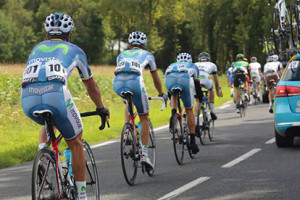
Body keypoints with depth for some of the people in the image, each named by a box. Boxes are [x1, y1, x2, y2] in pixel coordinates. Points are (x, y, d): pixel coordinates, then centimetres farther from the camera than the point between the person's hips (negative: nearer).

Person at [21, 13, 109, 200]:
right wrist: (101, 108, 56)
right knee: (76, 143, 18)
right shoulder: (74, 50, 27)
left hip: (28, 100, 3)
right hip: (56, 95, -3)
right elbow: (91, 85, 40)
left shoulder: (37, 48, 34)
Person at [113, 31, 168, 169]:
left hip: (118, 84, 3)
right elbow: (156, 79, 39)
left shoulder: (121, 55, 35)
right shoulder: (147, 55, 30)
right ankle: (144, 154, 6)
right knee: (144, 118, 14)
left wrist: (123, 89, 62)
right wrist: (162, 94, 54)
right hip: (135, 82, -3)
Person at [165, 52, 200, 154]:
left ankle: (173, 114, 10)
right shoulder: (192, 66, 40)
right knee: (189, 110, 13)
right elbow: (197, 83, 43)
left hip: (169, 80, 2)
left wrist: (171, 100, 57)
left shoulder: (172, 65, 44)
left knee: (174, 94, 38)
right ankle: (192, 141, 11)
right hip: (185, 79, -1)